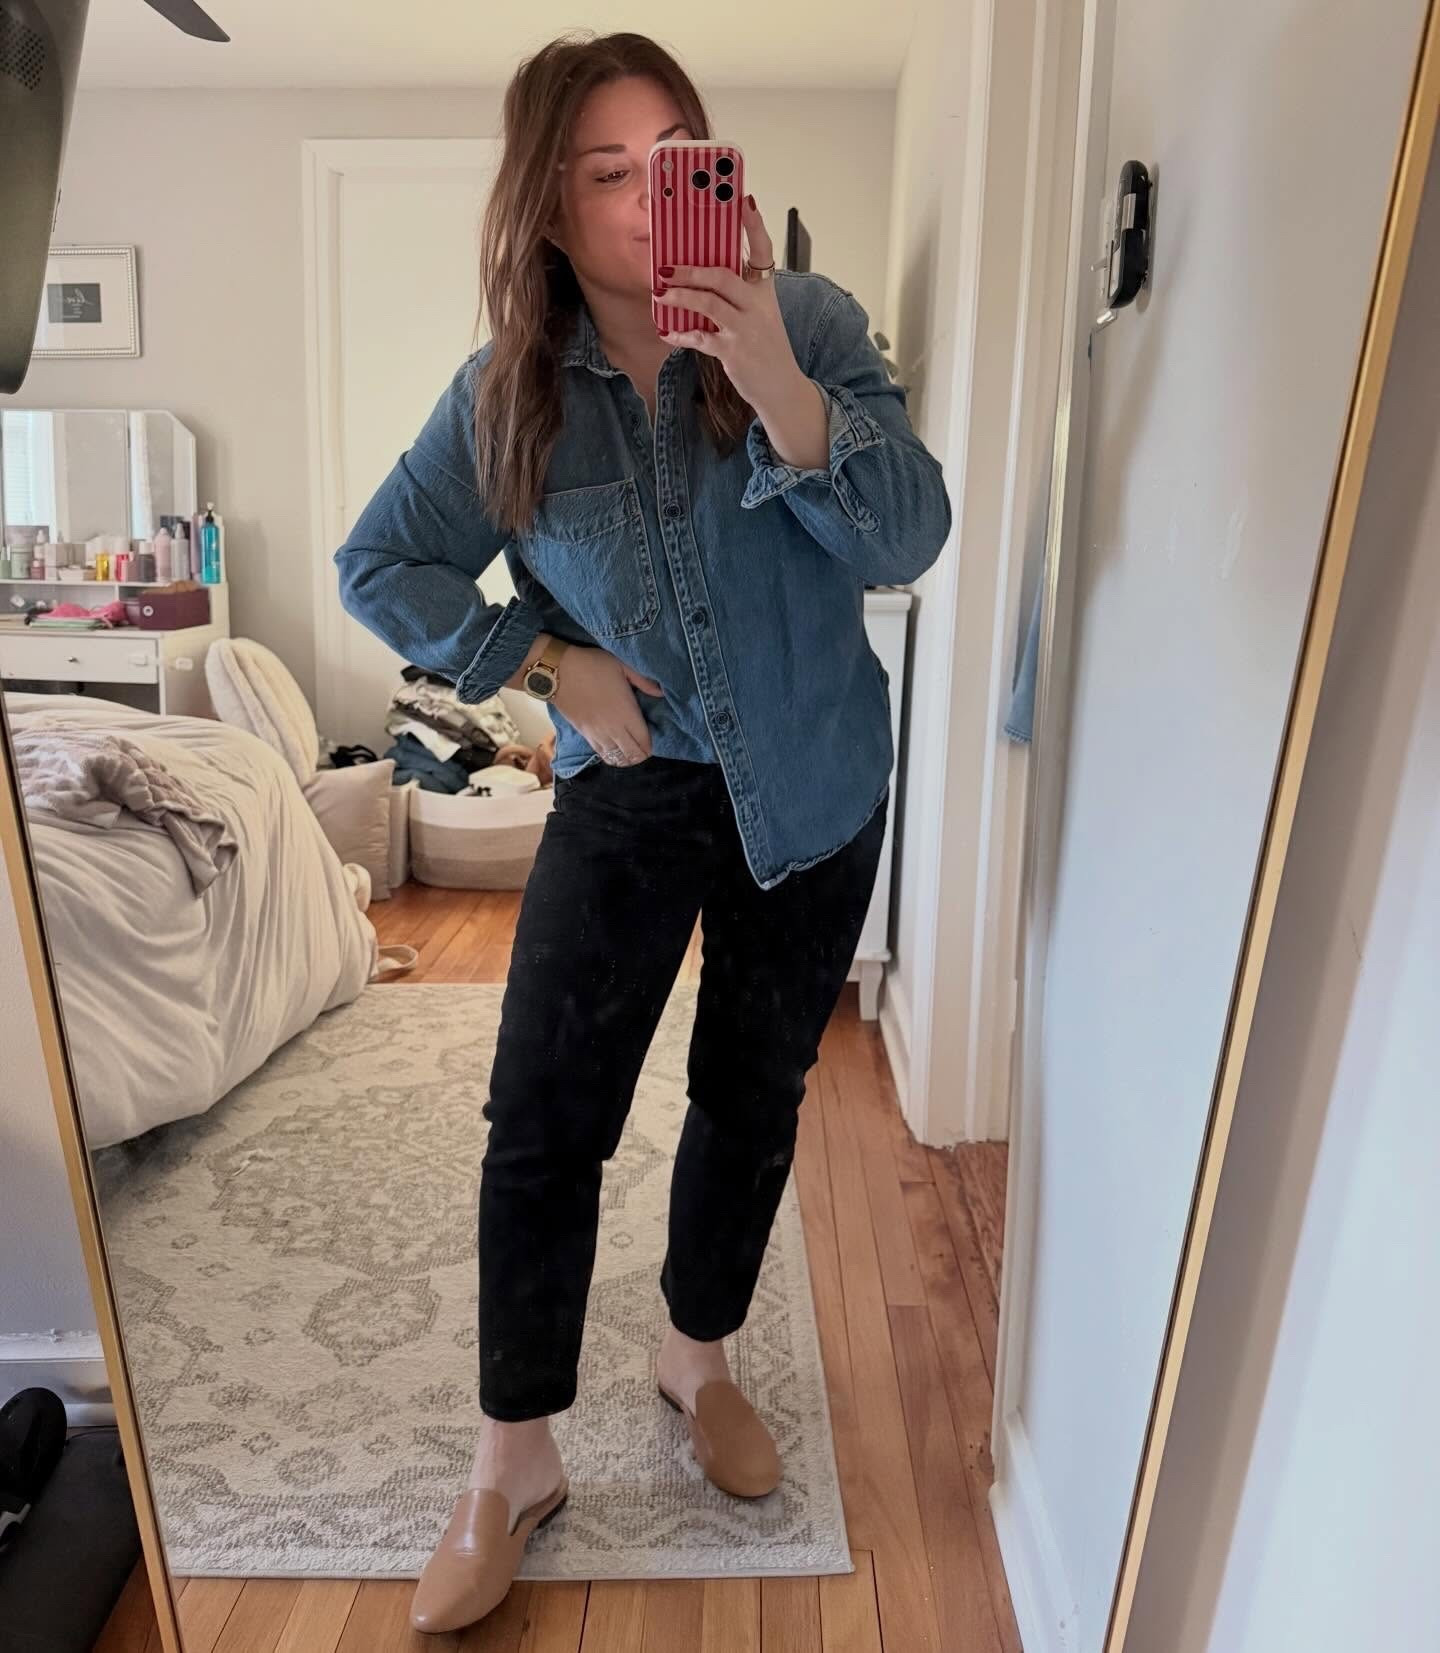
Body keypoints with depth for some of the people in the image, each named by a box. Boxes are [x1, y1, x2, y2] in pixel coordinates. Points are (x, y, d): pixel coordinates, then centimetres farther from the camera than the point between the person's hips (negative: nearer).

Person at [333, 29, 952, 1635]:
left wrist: (780, 387, -33)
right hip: (629, 789, 0)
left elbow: (908, 541, -18)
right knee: (542, 1123, -3)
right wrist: (545, 658, -10)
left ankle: (697, 1355, 41)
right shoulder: (507, 390, -6)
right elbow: (378, 565, 2)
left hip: (813, 791, 1)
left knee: (753, 1096, 13)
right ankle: (514, 1460, 21)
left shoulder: (807, 318, -8)